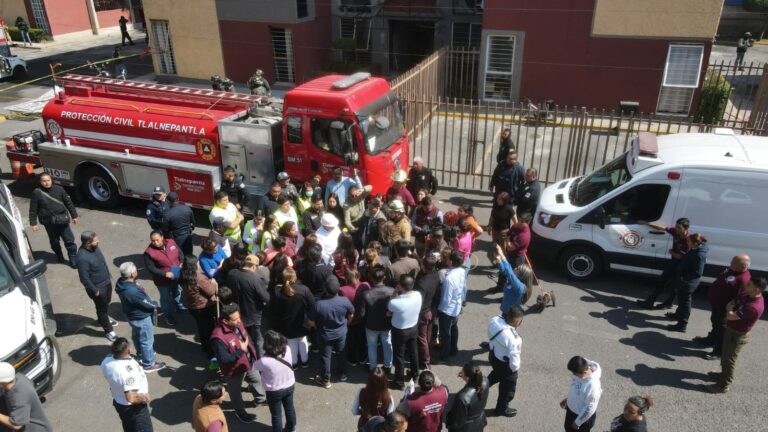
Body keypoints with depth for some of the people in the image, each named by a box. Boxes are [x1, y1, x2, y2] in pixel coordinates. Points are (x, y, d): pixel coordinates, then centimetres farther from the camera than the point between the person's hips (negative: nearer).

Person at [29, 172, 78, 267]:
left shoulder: (59, 189, -3)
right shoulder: (37, 192, -7)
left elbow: (68, 202, 5)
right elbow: (33, 209, -2)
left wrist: (74, 215, 7)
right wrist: (33, 223, -3)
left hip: (62, 220, 1)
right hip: (49, 222, -1)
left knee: (69, 240, 2)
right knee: (54, 241, 14)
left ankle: (74, 260, 12)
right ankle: (59, 257, 35)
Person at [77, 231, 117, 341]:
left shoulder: (94, 247, -9)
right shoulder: (82, 258, -34)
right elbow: (84, 279, -26)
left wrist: (109, 276, 17)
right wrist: (95, 291, -17)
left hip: (106, 282, 8)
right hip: (98, 287, -8)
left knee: (107, 303, 29)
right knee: (102, 308, 12)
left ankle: (103, 318, 57)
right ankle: (108, 331, 31)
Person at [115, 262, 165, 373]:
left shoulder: (122, 282, -13)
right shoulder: (132, 291, -41)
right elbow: (148, 304, -25)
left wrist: (152, 303, -2)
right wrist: (156, 304, -5)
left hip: (133, 315, 9)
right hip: (141, 317, -9)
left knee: (137, 336, 30)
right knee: (147, 340, 12)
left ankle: (141, 355, 53)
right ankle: (149, 364, 30)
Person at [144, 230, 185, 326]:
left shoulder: (171, 242, -13)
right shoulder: (149, 252, -26)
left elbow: (180, 253, 2)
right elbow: (151, 268, -22)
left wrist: (182, 263, -16)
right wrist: (165, 274, -30)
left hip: (176, 276, 5)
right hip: (163, 280, -5)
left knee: (177, 292, 30)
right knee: (166, 298, 17)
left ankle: (178, 305, 59)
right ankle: (168, 315, 39)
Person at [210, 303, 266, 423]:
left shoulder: (237, 324, -14)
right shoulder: (218, 337, -38)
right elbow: (224, 359, -36)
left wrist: (254, 354, 12)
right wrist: (241, 351, -33)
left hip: (249, 362, 7)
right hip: (234, 370, -7)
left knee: (256, 380, 30)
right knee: (236, 392, 21)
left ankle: (259, 398, 59)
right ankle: (240, 412, 48)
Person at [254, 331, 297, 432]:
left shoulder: (265, 361, -36)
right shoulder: (288, 350, -24)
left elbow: (255, 365, -14)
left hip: (274, 391, -5)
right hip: (289, 386, 5)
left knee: (276, 414, 20)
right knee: (290, 408, 29)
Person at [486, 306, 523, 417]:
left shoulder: (495, 320, -16)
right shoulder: (511, 336, -39)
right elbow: (513, 354, -27)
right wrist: (515, 367, -8)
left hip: (494, 355, 7)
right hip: (505, 363, -7)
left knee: (497, 374, 36)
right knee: (508, 386, 20)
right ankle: (502, 408, 42)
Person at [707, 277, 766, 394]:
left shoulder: (754, 307, -35)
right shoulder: (747, 295, -6)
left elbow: (730, 316, -32)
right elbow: (732, 303, 10)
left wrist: (730, 310, -11)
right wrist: (730, 308, -12)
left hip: (737, 336, -9)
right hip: (731, 330, 9)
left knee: (729, 360, 5)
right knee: (725, 356, 26)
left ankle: (724, 385, 20)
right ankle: (724, 374, 46)